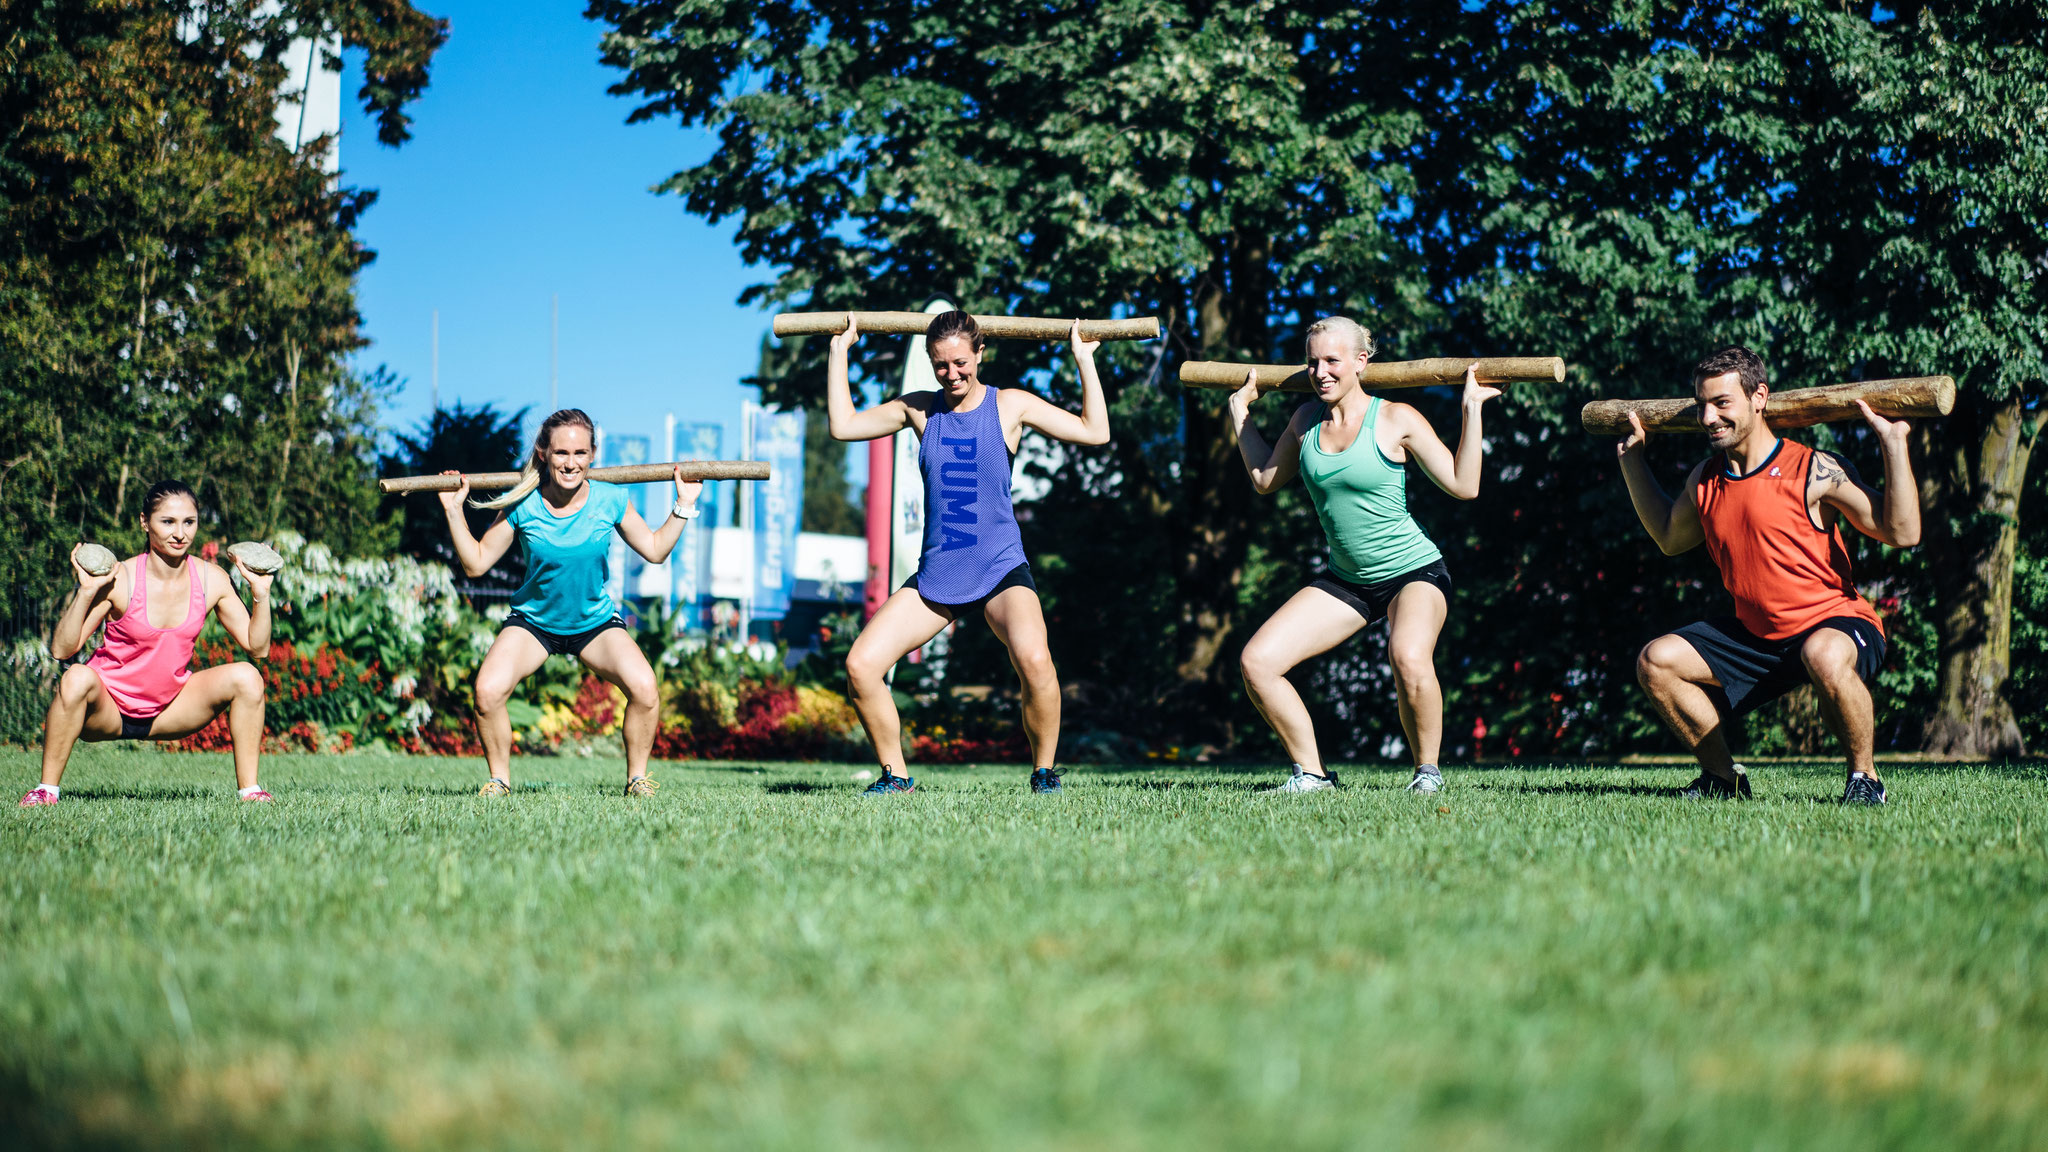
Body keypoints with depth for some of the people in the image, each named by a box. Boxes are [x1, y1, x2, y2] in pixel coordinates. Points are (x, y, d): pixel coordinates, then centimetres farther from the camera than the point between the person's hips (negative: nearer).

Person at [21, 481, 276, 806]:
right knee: (77, 678, -35)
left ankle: (249, 789, -8)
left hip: (169, 709, 3)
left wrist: (260, 592, -16)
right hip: (108, 708, -3)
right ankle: (47, 788, -19)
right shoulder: (120, 580, -18)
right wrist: (86, 593, -31)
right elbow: (61, 650, -20)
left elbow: (258, 648, -4)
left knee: (245, 676, -17)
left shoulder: (210, 579, -7)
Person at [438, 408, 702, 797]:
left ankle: (637, 778, -1)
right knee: (487, 691, -25)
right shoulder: (522, 506, -17)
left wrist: (683, 505, -4)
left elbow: (655, 550, 2)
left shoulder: (610, 501, -14)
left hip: (597, 623, 0)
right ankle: (499, 779, 0)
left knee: (645, 689, -24)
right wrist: (454, 511, -16)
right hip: (532, 621, 0)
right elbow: (476, 563, -8)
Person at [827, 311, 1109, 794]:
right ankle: (895, 774, 8)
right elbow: (843, 425, 8)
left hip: (1001, 572, -3)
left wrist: (1084, 360, 0)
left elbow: (1095, 431, 0)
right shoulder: (920, 409, 8)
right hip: (935, 576, 3)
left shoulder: (1010, 405, 1)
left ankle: (1044, 770, -9)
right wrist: (839, 351, 10)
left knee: (1034, 660, -32)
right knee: (860, 665, -12)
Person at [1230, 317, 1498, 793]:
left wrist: (1472, 408, -15)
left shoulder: (1395, 419, -10)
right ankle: (1312, 772, 6)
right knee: (1257, 663, -9)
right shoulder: (1306, 420, 4)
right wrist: (1240, 409, 21)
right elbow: (1265, 479, 20)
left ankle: (1428, 770, -12)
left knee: (1409, 660, -37)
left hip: (1414, 573, -6)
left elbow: (1464, 486, -12)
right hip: (1345, 582, 6)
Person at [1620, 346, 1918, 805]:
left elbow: (1901, 532, -20)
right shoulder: (1705, 479, 3)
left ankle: (1865, 777, -16)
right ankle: (1724, 776, 11)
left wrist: (1894, 444, -26)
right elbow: (1669, 538, 24)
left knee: (1824, 656, -41)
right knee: (1656, 662, -5)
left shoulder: (1814, 471, -16)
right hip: (1755, 636, 7)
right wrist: (1632, 459, 19)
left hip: (1835, 623, -7)